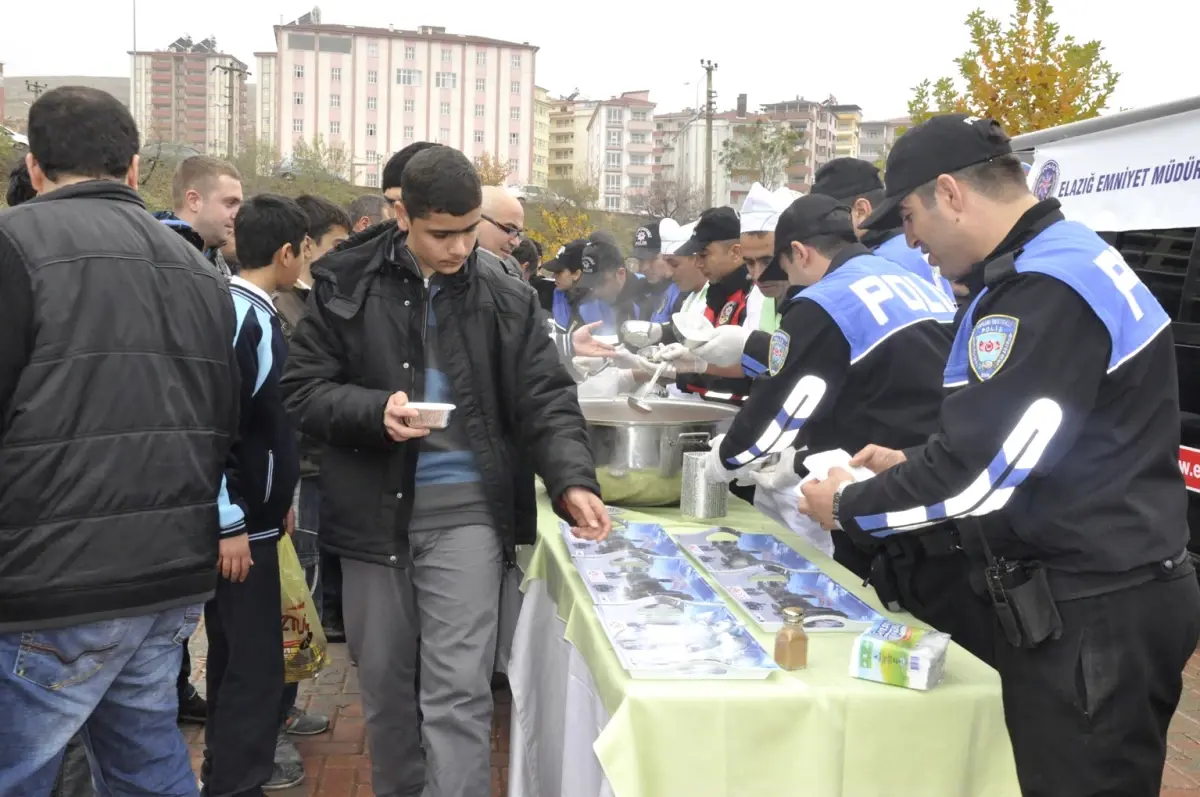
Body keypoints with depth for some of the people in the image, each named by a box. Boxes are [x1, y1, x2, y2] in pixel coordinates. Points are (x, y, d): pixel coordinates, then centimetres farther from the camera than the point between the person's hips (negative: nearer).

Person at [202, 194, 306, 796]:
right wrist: (230, 524, -21)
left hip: (254, 511, 10)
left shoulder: (255, 312, 11)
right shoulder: (238, 316, -19)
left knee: (238, 653, 19)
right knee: (253, 661, -3)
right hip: (236, 522, -10)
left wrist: (274, 497, 22)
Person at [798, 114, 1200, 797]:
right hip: (1099, 595, 10)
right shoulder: (1063, 261, 12)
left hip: (1092, 618, -10)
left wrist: (849, 504, -8)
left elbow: (978, 477, -23)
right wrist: (915, 463, 12)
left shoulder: (1045, 290, -22)